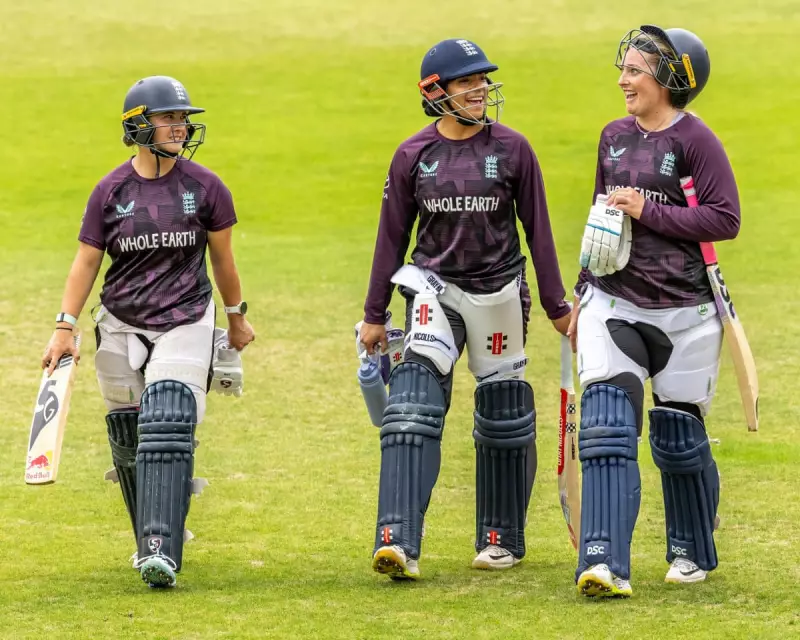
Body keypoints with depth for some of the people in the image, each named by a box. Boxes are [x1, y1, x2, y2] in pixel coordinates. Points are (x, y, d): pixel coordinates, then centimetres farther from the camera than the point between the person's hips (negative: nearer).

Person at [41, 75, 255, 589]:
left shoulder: (204, 187, -2)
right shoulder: (111, 192, -1)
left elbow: (222, 257, 9)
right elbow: (87, 261, 2)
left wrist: (237, 316, 15)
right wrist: (65, 327, -4)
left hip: (185, 322, -2)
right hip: (122, 325, 2)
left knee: (168, 427, -17)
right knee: (129, 439, 5)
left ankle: (161, 553, -23)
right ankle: (153, 539, 25)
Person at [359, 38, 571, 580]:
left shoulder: (512, 149, -2)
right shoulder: (413, 155, 0)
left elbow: (538, 229, 3)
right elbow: (392, 236, 7)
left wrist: (556, 305, 3)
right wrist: (375, 315, 8)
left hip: (499, 289, 0)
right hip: (435, 286, 0)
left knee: (503, 414, 7)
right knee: (415, 405, -16)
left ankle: (503, 538, 24)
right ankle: (399, 541, -24)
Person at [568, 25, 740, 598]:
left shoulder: (694, 139, -8)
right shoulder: (614, 136, 11)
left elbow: (725, 219, -14)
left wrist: (648, 212, -18)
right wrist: (583, 296, 19)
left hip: (683, 310, -4)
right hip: (614, 301, 4)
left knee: (678, 436, 6)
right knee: (607, 428, -12)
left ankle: (693, 553, 29)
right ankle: (605, 565, -19)